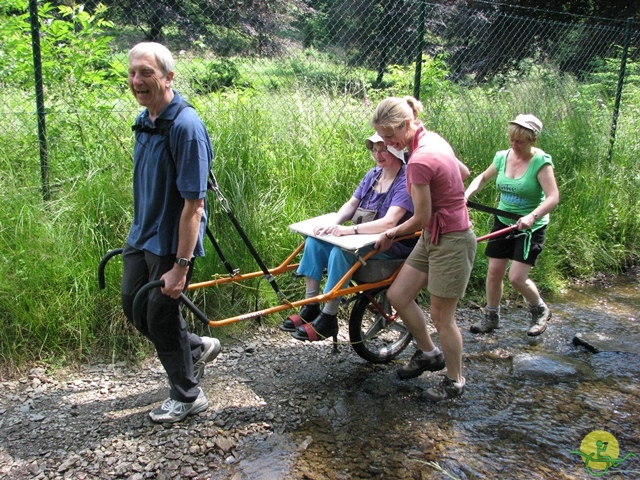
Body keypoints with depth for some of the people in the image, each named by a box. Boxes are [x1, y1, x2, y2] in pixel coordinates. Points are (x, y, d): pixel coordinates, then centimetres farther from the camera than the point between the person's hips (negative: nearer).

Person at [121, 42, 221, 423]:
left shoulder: (186, 126, -23)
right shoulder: (144, 121, 5)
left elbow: (193, 203, -25)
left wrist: (181, 265, -25)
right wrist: (139, 232, 19)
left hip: (171, 244, -9)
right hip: (141, 236, 9)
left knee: (161, 317, 3)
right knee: (134, 307, 18)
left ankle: (188, 397, 25)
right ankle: (198, 348, 38)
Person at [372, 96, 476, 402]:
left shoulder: (420, 161, -26)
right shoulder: (433, 140, 2)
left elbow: (421, 219, -18)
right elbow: (464, 172, 17)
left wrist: (390, 234, -1)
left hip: (451, 241, -9)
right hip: (433, 237, 9)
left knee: (441, 316, 5)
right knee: (397, 295, 12)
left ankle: (455, 381, 26)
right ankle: (429, 353, 32)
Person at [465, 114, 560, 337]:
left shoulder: (540, 162, -16)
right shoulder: (502, 157, -1)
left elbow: (553, 196, -24)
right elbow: (482, 178, 15)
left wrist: (532, 216, -40)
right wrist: (466, 195, -3)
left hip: (530, 227, -5)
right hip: (503, 221, 5)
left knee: (517, 277, -10)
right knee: (494, 272, 5)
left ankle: (540, 310, 20)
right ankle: (491, 317, 23)